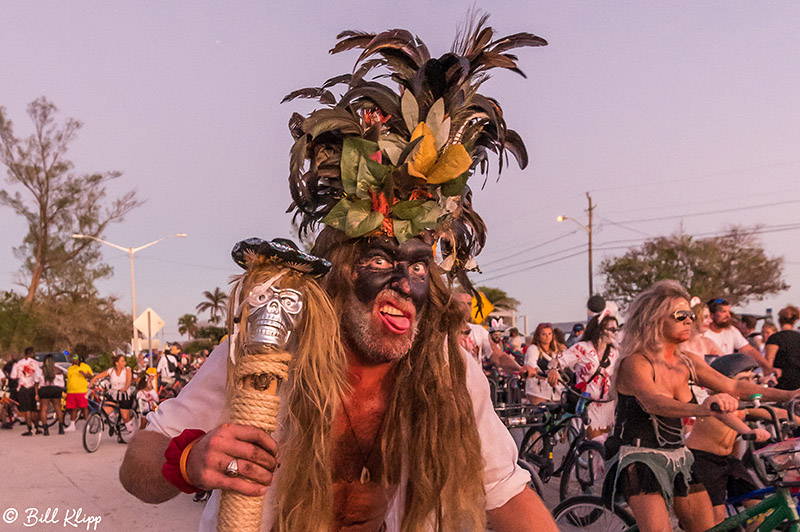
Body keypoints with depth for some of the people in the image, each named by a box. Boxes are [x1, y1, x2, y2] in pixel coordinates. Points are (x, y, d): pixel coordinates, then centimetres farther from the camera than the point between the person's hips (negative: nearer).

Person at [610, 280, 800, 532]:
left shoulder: (688, 362, 5)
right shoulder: (635, 363, -18)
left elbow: (733, 386, 2)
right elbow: (653, 402, -36)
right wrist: (700, 409, -54)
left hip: (679, 458, 7)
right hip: (639, 458, -7)